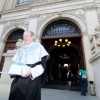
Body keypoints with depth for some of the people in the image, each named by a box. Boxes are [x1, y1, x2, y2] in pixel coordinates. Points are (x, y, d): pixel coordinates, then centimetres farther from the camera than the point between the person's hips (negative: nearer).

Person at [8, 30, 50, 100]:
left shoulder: (38, 46, 2)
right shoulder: (21, 49, 17)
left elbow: (43, 64, -8)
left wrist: (31, 72, -21)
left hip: (32, 79, -4)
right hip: (18, 79, 5)